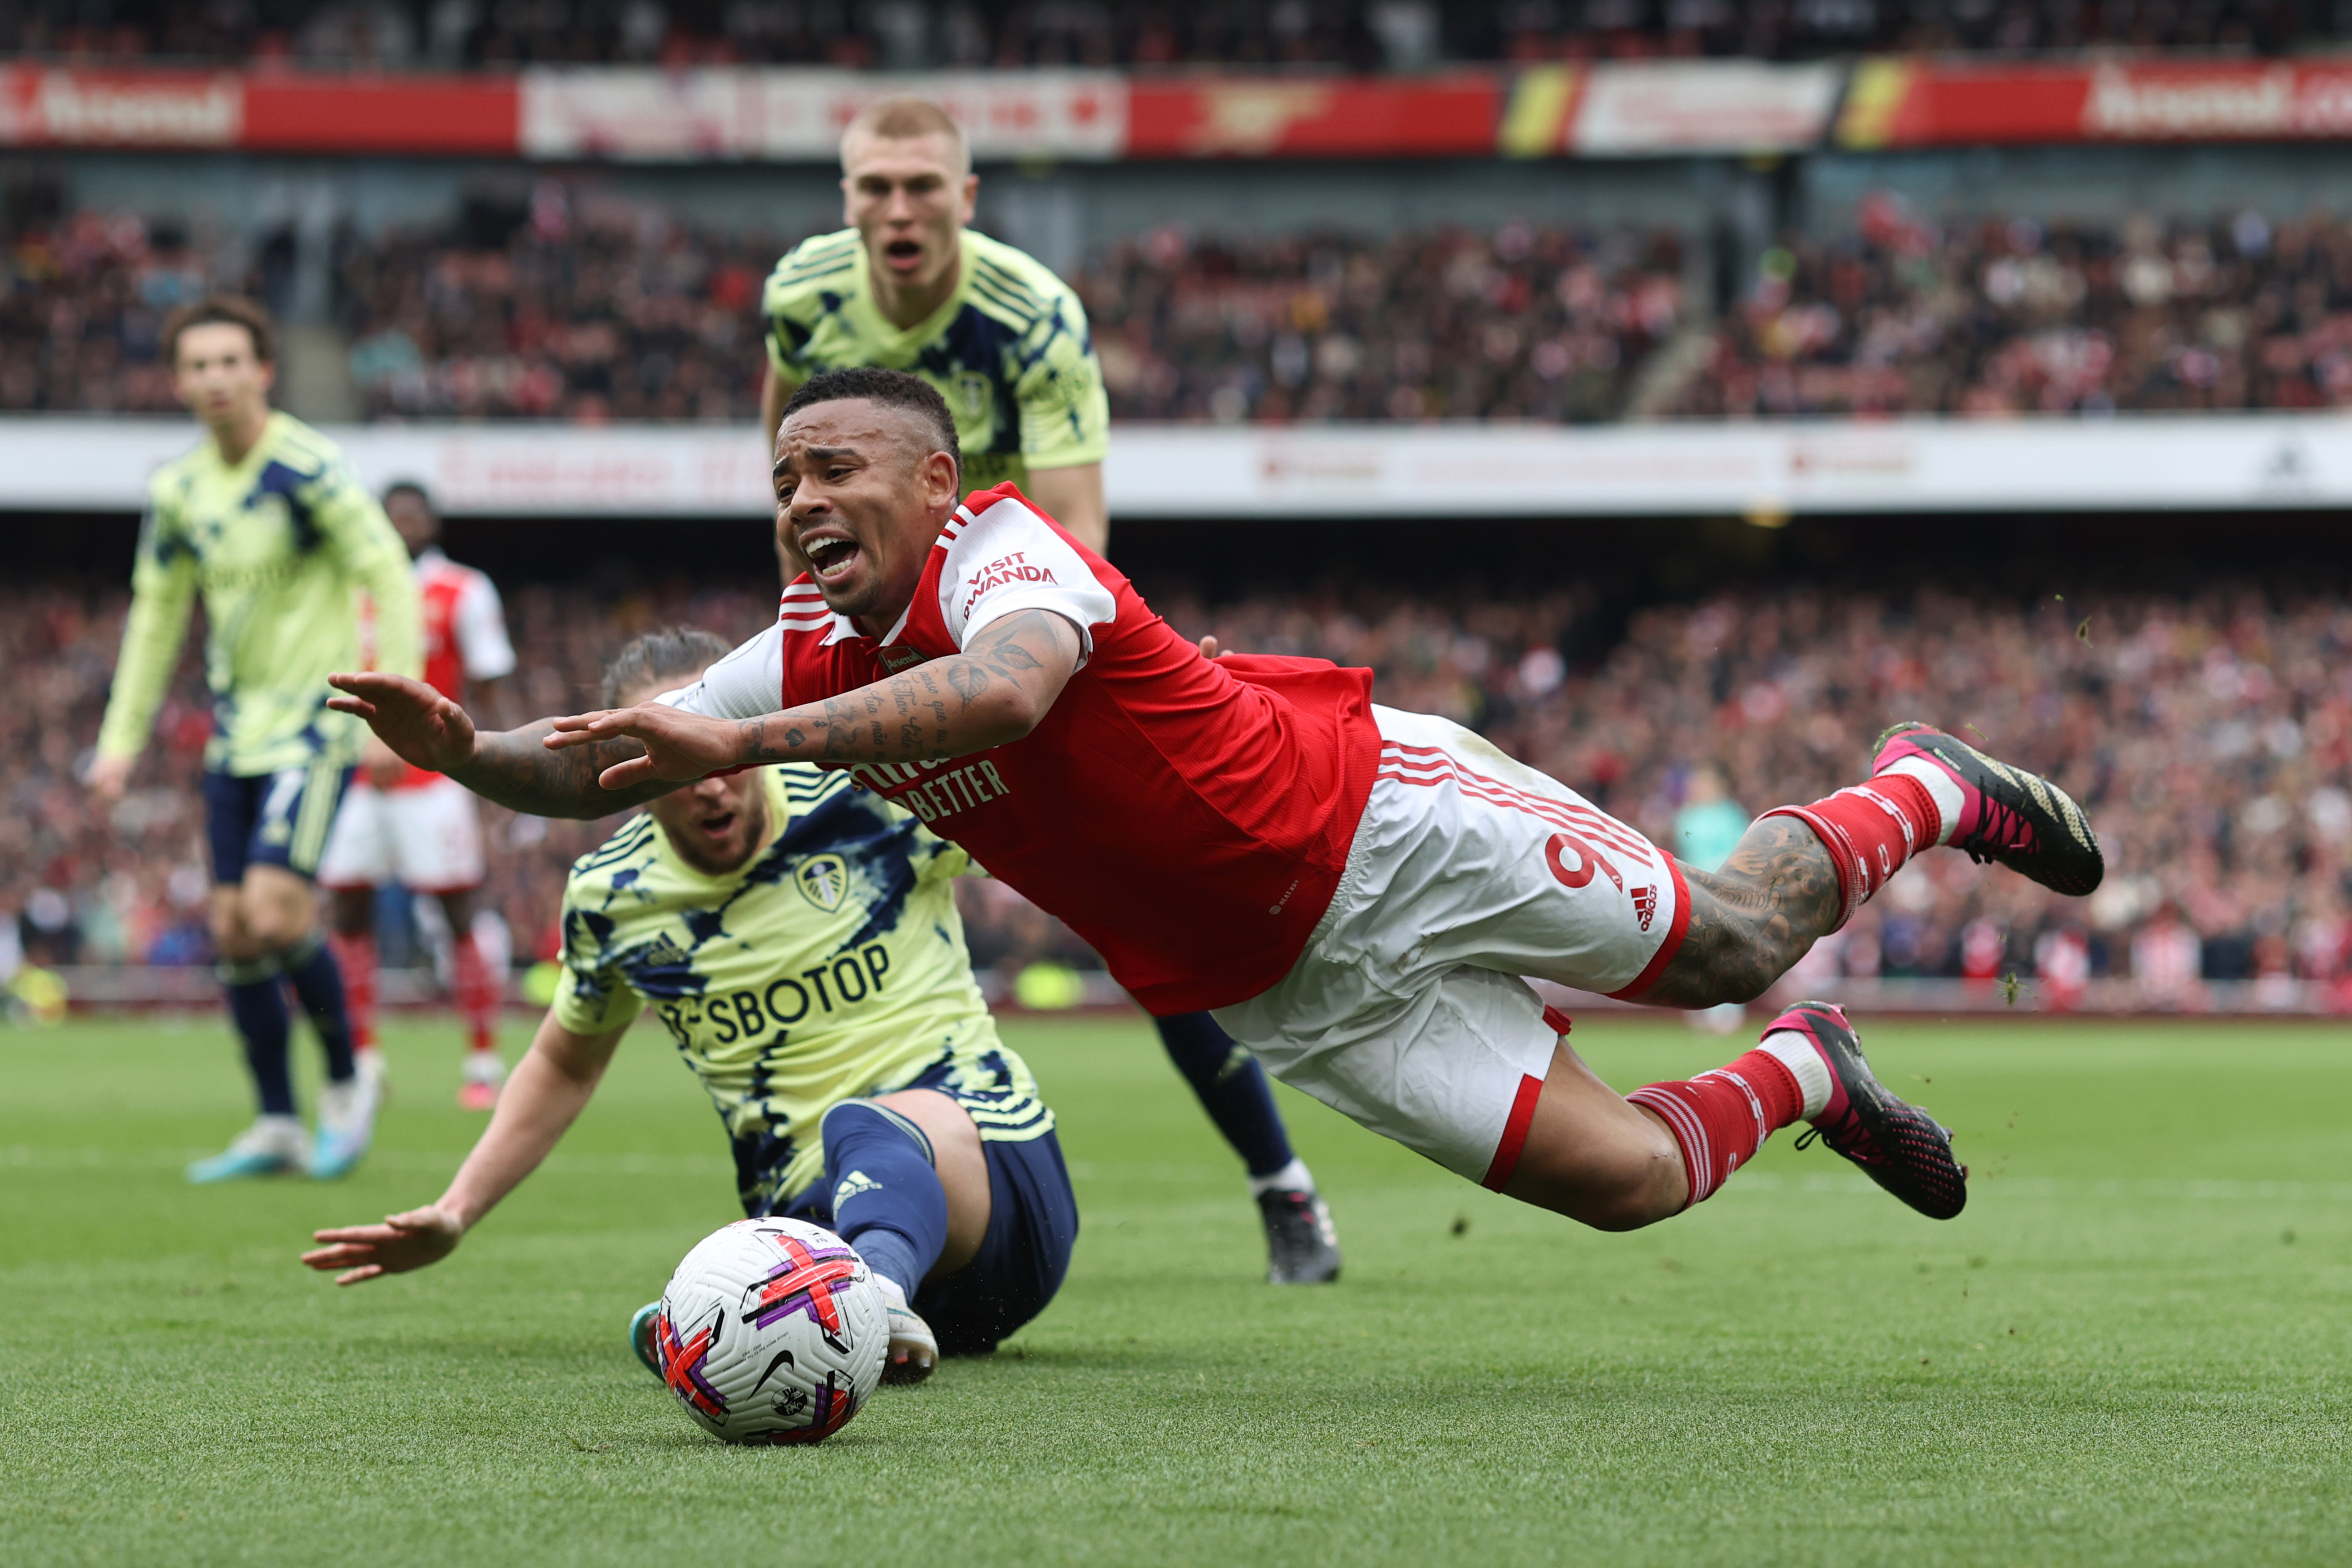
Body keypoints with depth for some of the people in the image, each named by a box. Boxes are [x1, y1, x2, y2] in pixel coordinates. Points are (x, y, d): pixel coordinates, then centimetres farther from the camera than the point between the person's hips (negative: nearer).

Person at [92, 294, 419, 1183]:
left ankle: (346, 1078, 5)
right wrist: (123, 736, 15)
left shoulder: (308, 469, -13)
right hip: (236, 727, 7)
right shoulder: (178, 489, 6)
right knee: (234, 932, 3)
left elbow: (389, 577, -14)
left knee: (274, 912, -17)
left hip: (313, 724, -7)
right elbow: (157, 611, 17)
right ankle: (277, 1128, 12)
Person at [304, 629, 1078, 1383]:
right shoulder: (608, 898, 6)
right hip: (811, 1217, 14)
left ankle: (879, 1288, -71)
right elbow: (565, 1066, 25)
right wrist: (454, 1213, 18)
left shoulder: (875, 794, -4)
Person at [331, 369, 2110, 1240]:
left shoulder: (1001, 548, -23)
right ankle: (1805, 1080, 32)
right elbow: (600, 767, -1)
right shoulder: (808, 656, -1)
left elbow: (1008, 686, -46)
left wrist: (747, 742, -53)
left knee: (1733, 942, 4)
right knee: (1624, 1178, 0)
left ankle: (1921, 792, 36)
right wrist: (462, 746, -23)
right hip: (1281, 990, 5)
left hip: (1383, 827, -5)